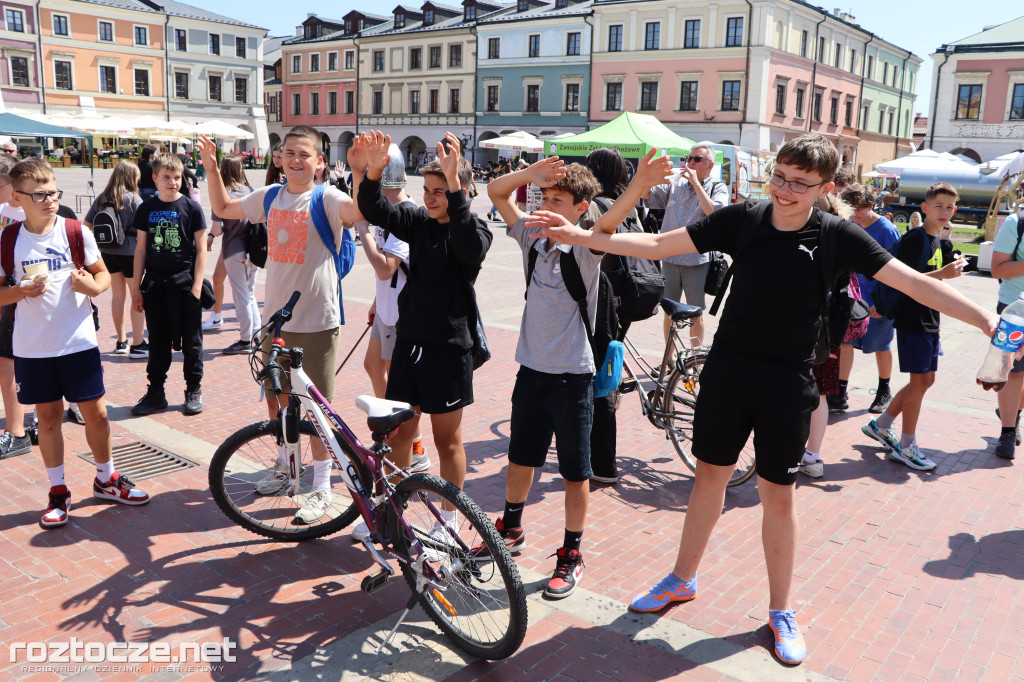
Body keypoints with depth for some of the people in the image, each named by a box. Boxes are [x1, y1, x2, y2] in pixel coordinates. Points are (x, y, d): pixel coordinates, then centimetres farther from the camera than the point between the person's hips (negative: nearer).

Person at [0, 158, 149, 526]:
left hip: (78, 341, 0)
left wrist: (93, 286, -16)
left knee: (96, 413, 5)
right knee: (48, 417, 10)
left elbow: (103, 274, 6)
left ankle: (105, 478, 26)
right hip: (32, 347, 0)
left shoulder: (77, 232, -2)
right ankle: (58, 491, 24)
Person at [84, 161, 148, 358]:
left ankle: (121, 342, 25)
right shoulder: (133, 199, -11)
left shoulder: (101, 198, 4)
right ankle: (138, 345, 0)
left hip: (107, 253, 6)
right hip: (129, 253, -6)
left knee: (118, 295, 16)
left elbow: (87, 225, 6)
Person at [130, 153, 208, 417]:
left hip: (185, 284, -3)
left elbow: (201, 249, -2)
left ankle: (194, 391, 17)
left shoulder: (191, 207, -2)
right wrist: (136, 286, 7)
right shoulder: (147, 209, 7)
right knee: (157, 341, 10)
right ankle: (155, 393, 21)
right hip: (155, 284, 3)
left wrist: (197, 286, -9)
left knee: (191, 341, 4)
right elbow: (141, 249, 10)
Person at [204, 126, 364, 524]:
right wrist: (212, 167, 13)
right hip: (276, 315, 6)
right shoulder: (269, 197, 7)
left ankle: (321, 486, 15)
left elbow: (360, 212, -32)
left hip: (317, 319, -6)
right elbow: (223, 209, 22)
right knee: (276, 398, 18)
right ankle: (285, 464, 41)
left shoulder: (326, 199, -10)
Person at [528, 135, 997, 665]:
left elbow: (913, 283, -9)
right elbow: (656, 245, -6)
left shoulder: (836, 237, -8)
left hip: (787, 381, -1)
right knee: (710, 473, 13)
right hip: (728, 367, 2)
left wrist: (986, 319, -18)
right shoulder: (741, 220, -5)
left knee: (778, 493, 7)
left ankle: (780, 610, 27)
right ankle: (682, 580, 33)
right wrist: (579, 236, -12)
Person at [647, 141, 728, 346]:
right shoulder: (676, 181, 9)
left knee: (696, 315, 7)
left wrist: (696, 183, -15)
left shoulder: (717, 188, 1)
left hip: (697, 261, -3)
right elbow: (647, 195, 2)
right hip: (670, 258, 3)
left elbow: (713, 212, -17)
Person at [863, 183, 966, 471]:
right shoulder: (914, 238, -13)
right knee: (919, 381, -5)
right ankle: (906, 447, 5)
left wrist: (936, 324, 21)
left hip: (929, 322, 9)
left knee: (926, 379, 12)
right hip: (912, 321, -9)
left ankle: (881, 425, 24)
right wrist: (942, 274, -27)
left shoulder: (940, 242, 14)